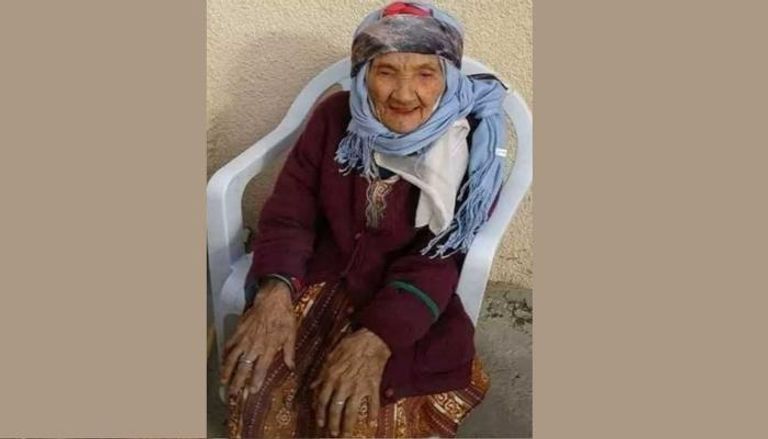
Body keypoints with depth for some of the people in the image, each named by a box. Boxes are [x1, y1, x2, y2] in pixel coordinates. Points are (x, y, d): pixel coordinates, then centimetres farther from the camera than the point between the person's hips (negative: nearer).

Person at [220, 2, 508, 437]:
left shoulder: (471, 149, -14)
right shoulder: (335, 116, -7)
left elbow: (436, 262, -17)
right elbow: (289, 209, -6)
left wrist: (375, 341, -30)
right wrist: (274, 294, -25)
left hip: (411, 300, -2)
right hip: (322, 275, 2)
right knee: (258, 384, -17)